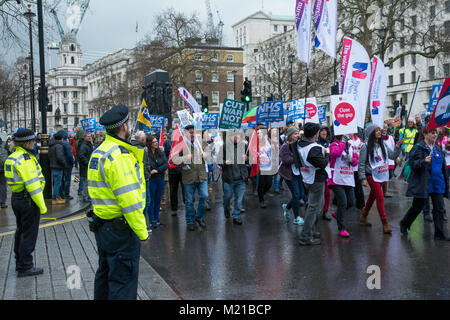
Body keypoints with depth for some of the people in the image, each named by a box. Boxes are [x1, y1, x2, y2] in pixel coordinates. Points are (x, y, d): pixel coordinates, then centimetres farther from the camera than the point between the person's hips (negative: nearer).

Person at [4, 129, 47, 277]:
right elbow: (32, 184, -23)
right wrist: (42, 205, -19)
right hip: (28, 200, -10)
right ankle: (25, 267, 8)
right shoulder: (26, 159, -21)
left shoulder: (13, 157, 10)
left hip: (16, 198, 10)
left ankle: (20, 263, 32)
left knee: (21, 231, 20)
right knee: (29, 233, 0)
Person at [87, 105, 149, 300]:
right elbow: (129, 200, -24)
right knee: (123, 279, 0)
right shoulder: (120, 156, -21)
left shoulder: (99, 152, 10)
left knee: (105, 273, 23)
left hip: (101, 224, 10)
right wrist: (142, 232, -17)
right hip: (120, 230, -10)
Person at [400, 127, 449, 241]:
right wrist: (424, 161, -32)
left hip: (437, 183, 6)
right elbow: (413, 164, -15)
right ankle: (404, 224, 28)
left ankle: (440, 234, 9)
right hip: (422, 184, -6)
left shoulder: (437, 149, 12)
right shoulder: (418, 148, -8)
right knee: (417, 207, 5)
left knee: (439, 208, 2)